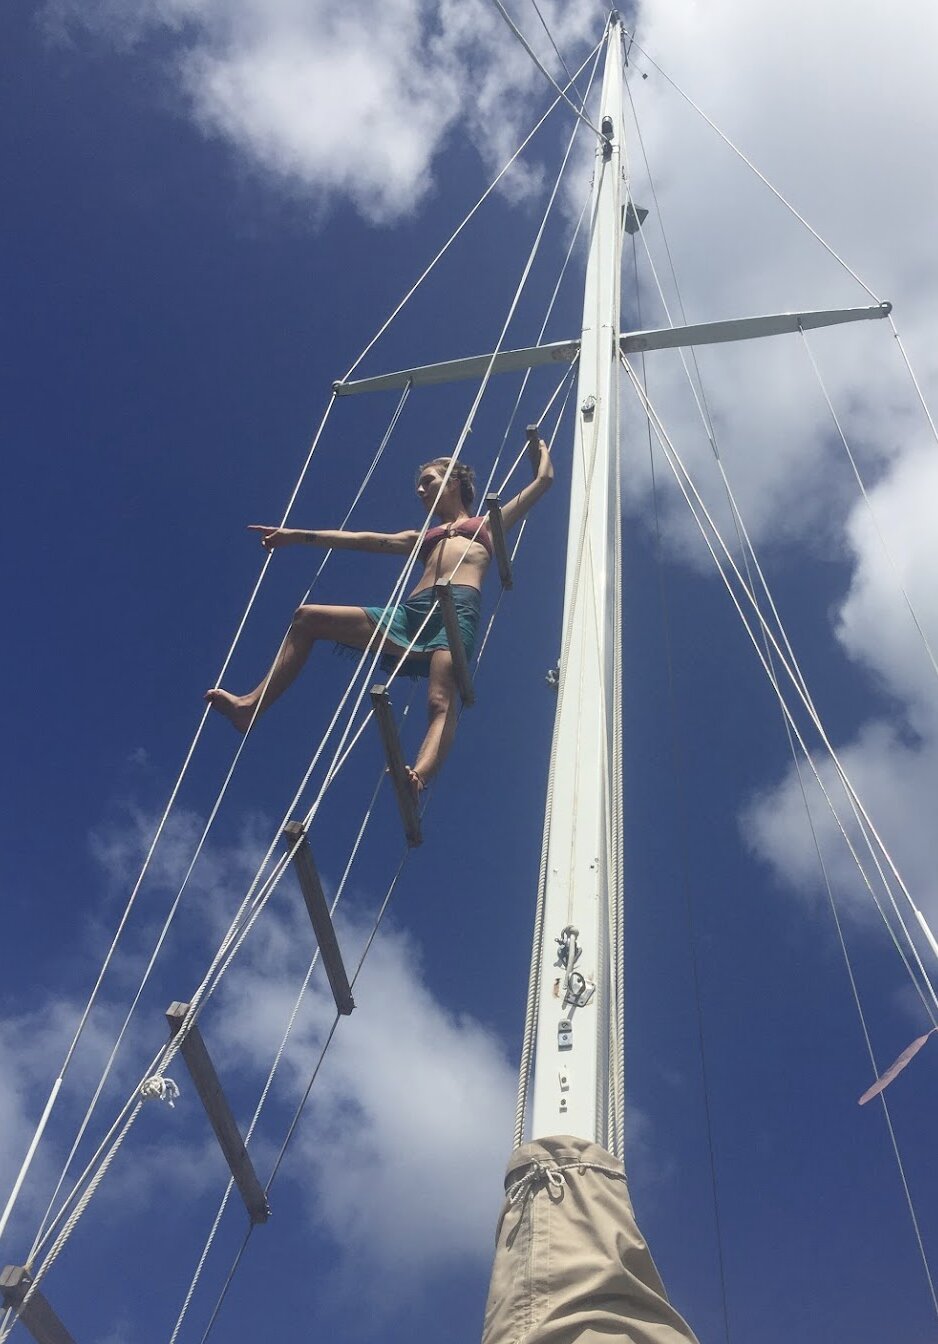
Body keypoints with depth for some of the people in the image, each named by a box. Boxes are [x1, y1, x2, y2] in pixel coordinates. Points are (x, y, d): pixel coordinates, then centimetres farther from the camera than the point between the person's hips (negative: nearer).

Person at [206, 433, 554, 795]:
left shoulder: (487, 524, 27)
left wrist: (537, 441, 46)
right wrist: (300, 536, 23)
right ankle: (251, 706, -4)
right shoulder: (423, 537, 36)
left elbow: (544, 479, 29)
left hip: (458, 608, -5)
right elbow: (362, 540, 29)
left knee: (441, 701, -32)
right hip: (410, 613, 6)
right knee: (307, 617, 0)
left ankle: (418, 776, -59)